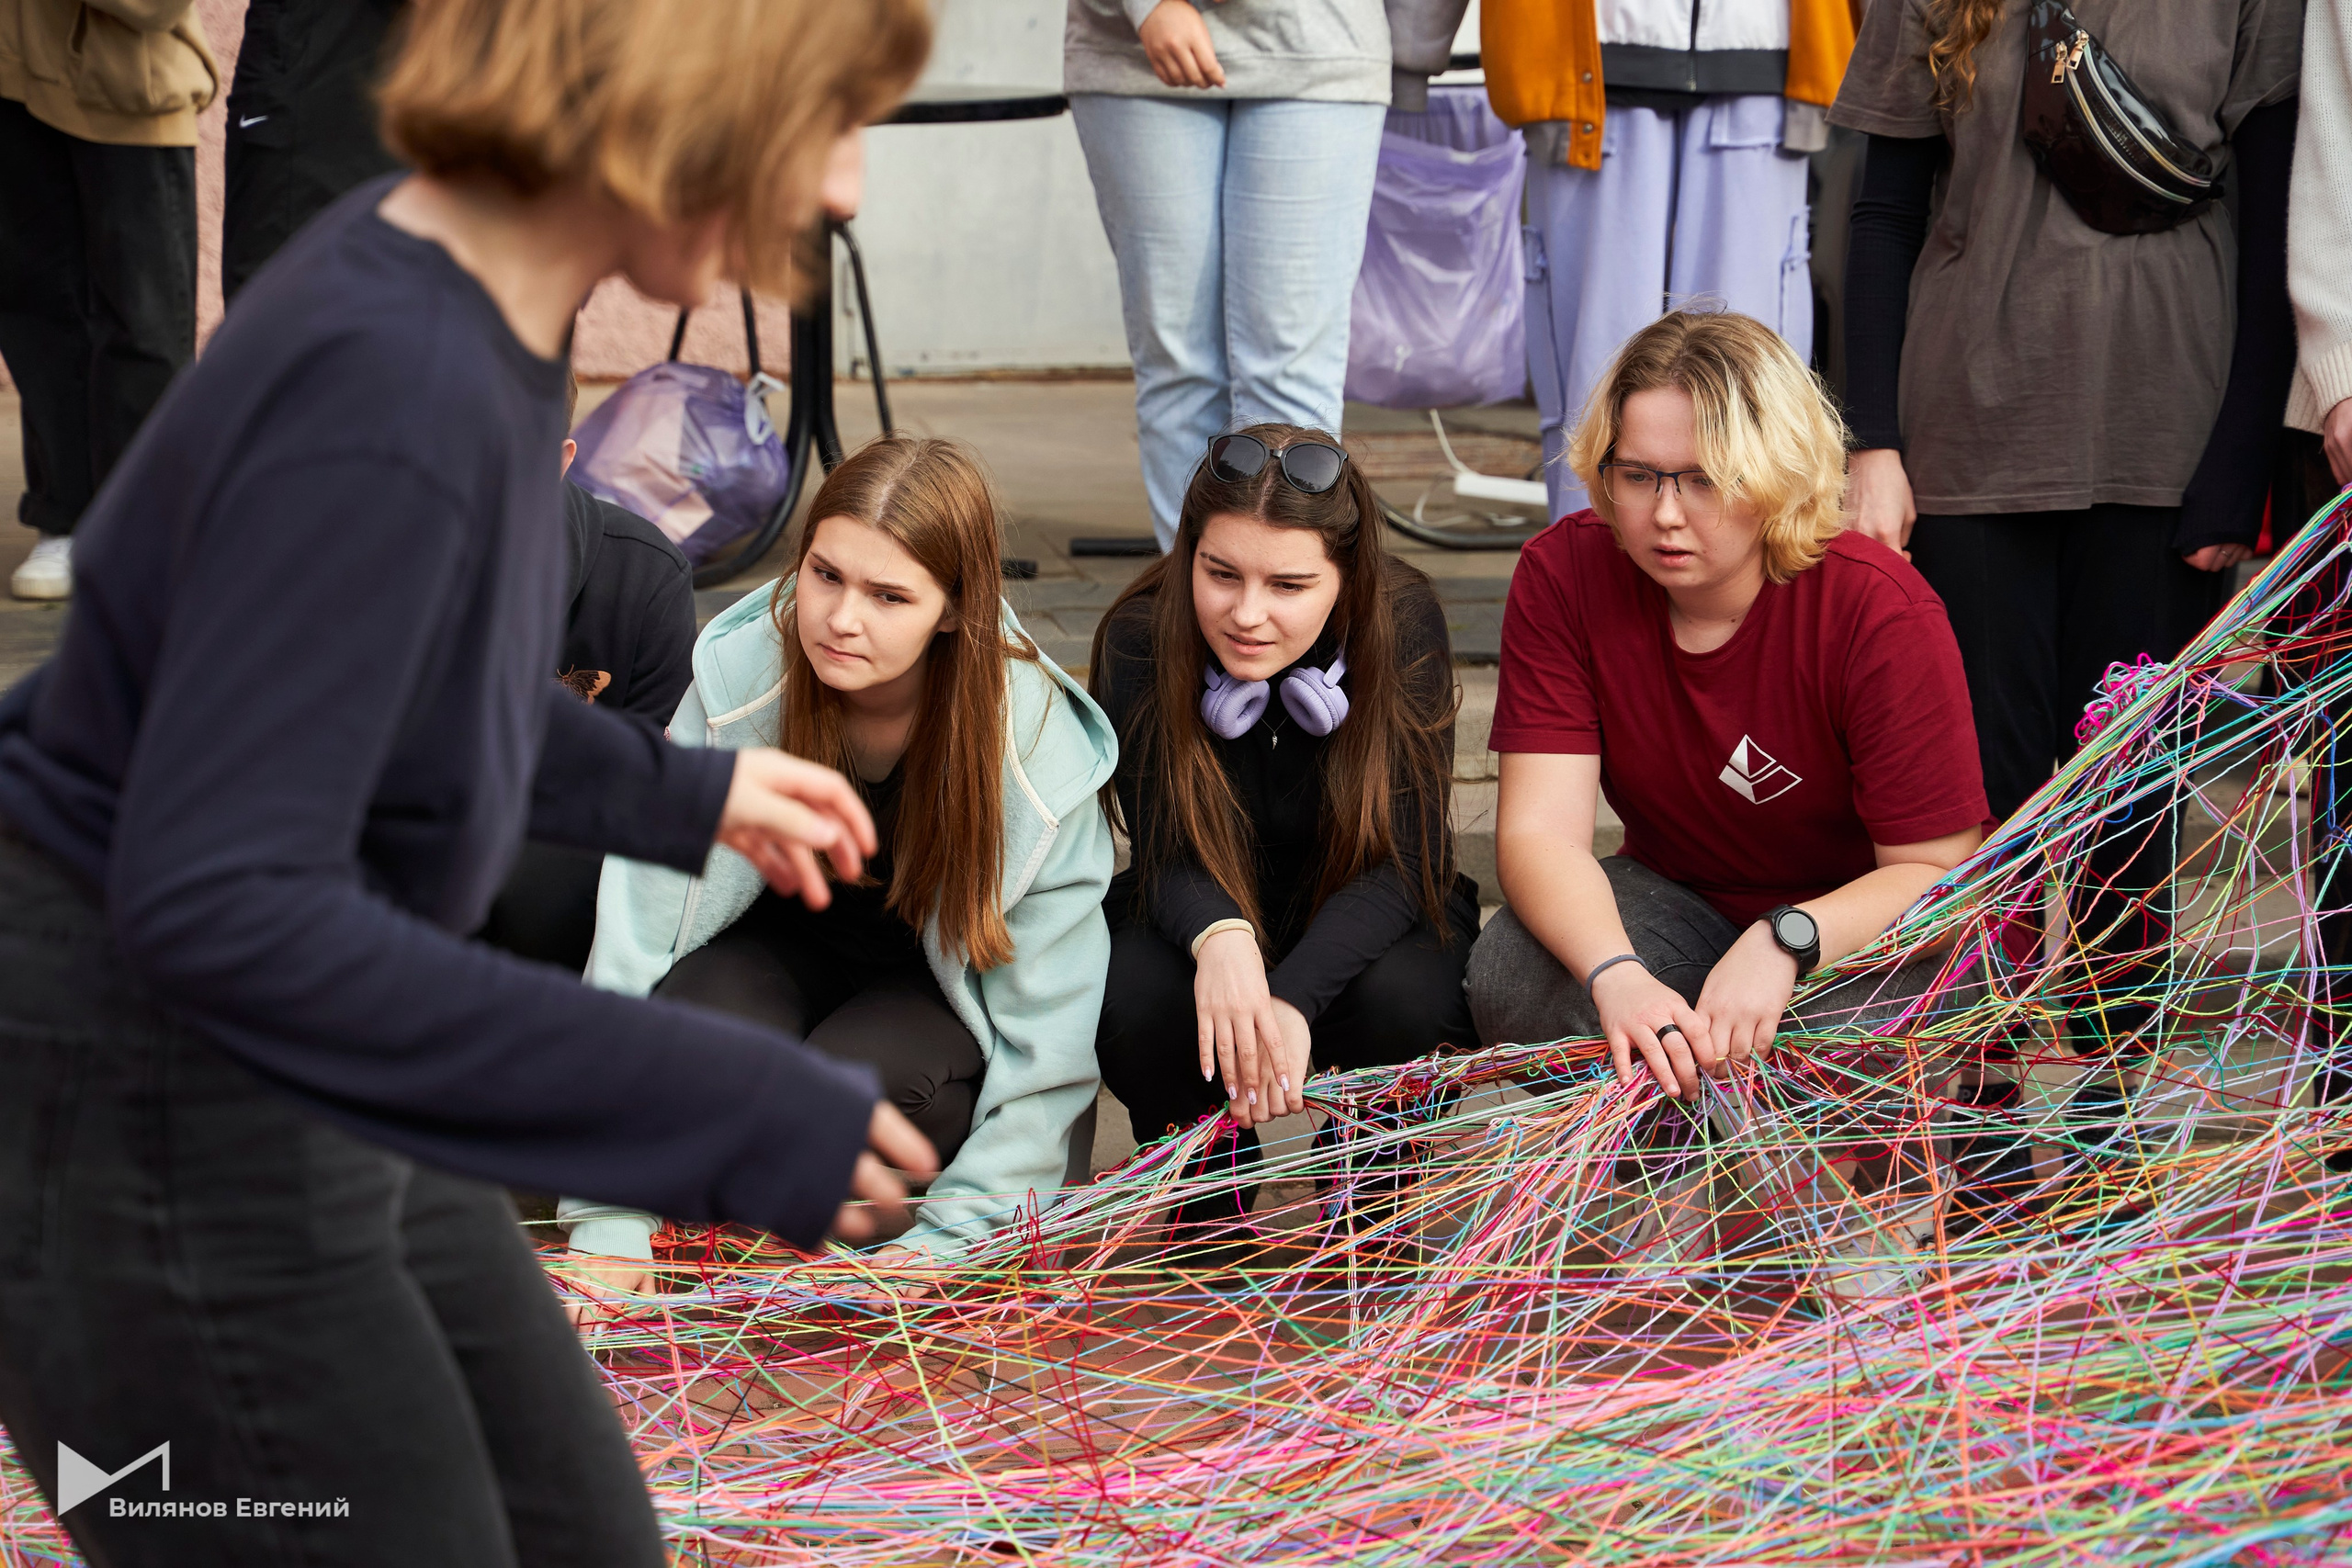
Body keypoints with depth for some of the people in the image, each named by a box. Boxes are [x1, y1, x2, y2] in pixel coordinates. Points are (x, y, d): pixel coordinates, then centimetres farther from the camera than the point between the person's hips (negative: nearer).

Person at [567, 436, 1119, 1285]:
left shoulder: (1039, 751, -25)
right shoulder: (740, 679, -22)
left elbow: (1046, 1037, -19)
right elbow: (638, 925, -21)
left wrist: (944, 1238, -27)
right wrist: (609, 1222, -25)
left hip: (954, 985, -1)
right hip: (788, 942, 2)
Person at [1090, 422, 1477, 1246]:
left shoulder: (1403, 628, -23)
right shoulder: (1139, 639, -21)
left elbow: (1401, 864, -24)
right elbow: (1166, 856, -20)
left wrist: (1293, 998, -43)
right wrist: (1220, 939, -46)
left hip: (1360, 928, -1)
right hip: (1201, 922, 1)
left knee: (1397, 1001, -34)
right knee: (1137, 999, -32)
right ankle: (1207, 1200, 1)